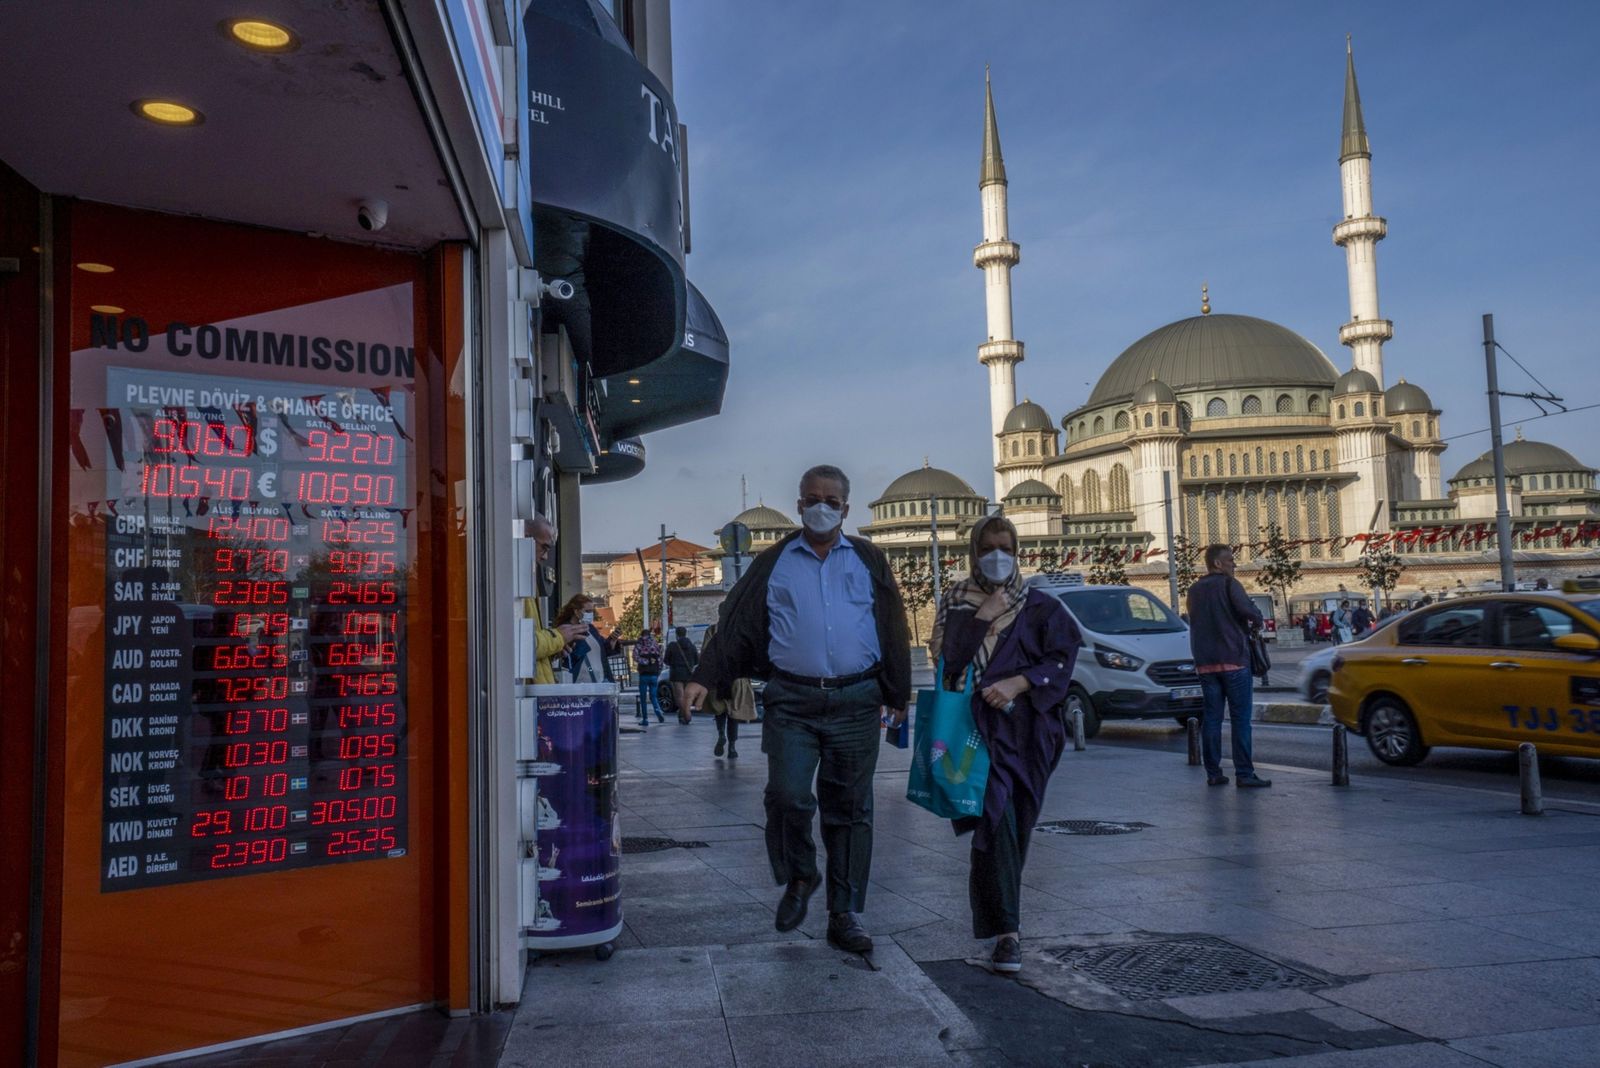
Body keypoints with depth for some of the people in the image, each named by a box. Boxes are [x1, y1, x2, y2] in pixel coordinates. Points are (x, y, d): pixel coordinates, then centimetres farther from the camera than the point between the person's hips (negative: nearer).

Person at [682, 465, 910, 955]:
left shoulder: (868, 560, 11)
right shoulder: (774, 563, 9)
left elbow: (894, 631, 12)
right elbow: (736, 625, 3)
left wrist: (896, 695, 8)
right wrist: (704, 678, -8)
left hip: (855, 702, 1)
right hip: (791, 702, -1)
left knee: (849, 809, 5)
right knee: (787, 797, -11)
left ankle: (845, 915, 16)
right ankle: (798, 878, 19)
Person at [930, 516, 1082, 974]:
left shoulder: (1039, 607, 12)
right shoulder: (956, 602, 12)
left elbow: (1061, 659, -1)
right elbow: (947, 659, 3)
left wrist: (1018, 683, -13)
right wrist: (984, 618, -5)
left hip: (1027, 728, 2)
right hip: (978, 725, -2)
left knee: (1017, 824, 4)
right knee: (996, 818, -17)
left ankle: (994, 915, 24)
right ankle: (1008, 932, -18)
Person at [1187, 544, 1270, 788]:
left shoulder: (1194, 590, 13)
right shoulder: (1228, 584, -6)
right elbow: (1250, 611, -17)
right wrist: (1255, 622, 4)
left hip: (1205, 662, 6)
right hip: (1233, 659, -6)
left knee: (1211, 717, 6)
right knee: (1240, 718, -3)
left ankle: (1213, 773, 6)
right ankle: (1244, 773, -4)